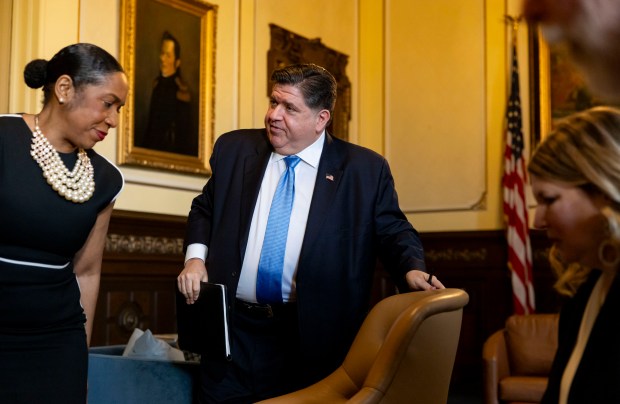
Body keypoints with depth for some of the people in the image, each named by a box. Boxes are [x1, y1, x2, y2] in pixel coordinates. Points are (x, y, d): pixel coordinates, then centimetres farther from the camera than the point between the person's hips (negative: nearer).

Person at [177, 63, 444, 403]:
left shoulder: (365, 169, -2)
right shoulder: (234, 149, 7)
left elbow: (393, 231, 2)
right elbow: (204, 209, 17)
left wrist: (413, 270, -17)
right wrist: (195, 256, 1)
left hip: (313, 336, -2)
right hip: (234, 329, 2)